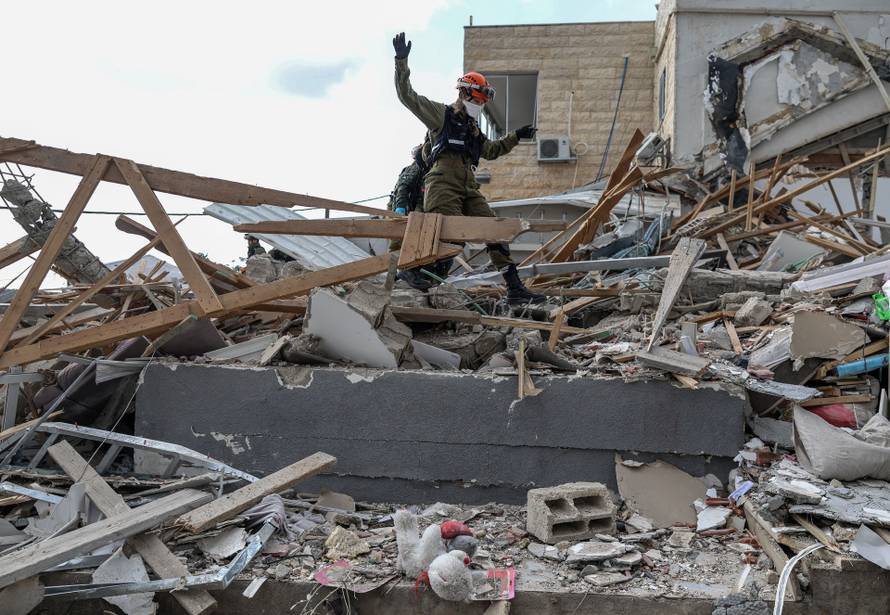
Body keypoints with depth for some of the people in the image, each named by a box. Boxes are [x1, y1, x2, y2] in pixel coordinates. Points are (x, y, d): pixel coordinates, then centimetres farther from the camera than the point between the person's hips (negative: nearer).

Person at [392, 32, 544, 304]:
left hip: (468, 187, 7)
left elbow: (491, 150, 43)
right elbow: (407, 95, -1)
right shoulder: (440, 113, 8)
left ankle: (515, 288, -4)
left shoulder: (472, 129, 28)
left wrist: (516, 136, 37)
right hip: (443, 184, -7)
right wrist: (402, 62, -9)